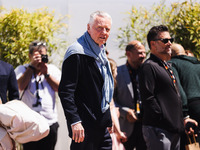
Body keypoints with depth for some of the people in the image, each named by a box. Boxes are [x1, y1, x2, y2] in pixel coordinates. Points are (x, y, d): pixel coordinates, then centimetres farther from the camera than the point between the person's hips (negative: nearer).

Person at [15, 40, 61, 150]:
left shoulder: (53, 69, 15)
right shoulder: (21, 69, 9)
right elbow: (21, 86, -12)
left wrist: (46, 73, -5)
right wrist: (32, 66, -8)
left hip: (50, 123, 2)